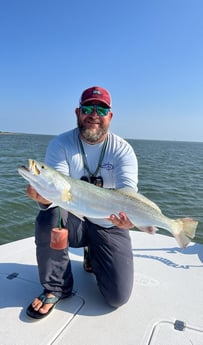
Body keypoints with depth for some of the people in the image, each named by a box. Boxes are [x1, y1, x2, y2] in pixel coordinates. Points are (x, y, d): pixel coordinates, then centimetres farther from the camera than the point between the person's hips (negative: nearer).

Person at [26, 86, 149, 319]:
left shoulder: (123, 150, -10)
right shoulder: (60, 144, -9)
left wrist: (127, 215, -46)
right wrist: (44, 197, -46)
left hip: (109, 227, 0)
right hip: (73, 220, 0)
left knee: (118, 297, -7)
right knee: (47, 219, -34)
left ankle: (93, 256, 27)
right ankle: (56, 287, -5)